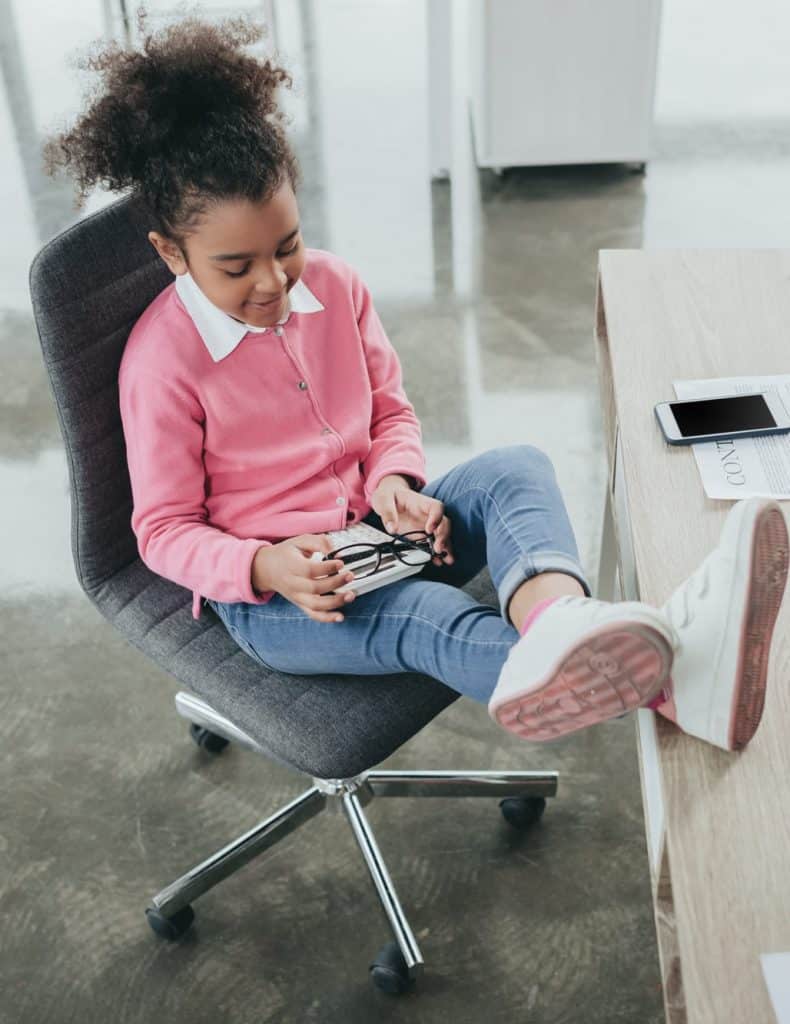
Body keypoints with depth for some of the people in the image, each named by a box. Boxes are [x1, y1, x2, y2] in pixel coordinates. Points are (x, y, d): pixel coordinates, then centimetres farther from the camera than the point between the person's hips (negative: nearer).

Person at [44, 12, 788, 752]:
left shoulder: (333, 285, 1)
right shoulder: (161, 358, -14)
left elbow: (391, 411, 12)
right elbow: (165, 529, -9)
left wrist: (393, 484, -13)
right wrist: (265, 567, -30)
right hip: (267, 590, -6)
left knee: (517, 467, -21)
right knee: (425, 615, -37)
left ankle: (559, 621, -59)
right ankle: (667, 686, -64)